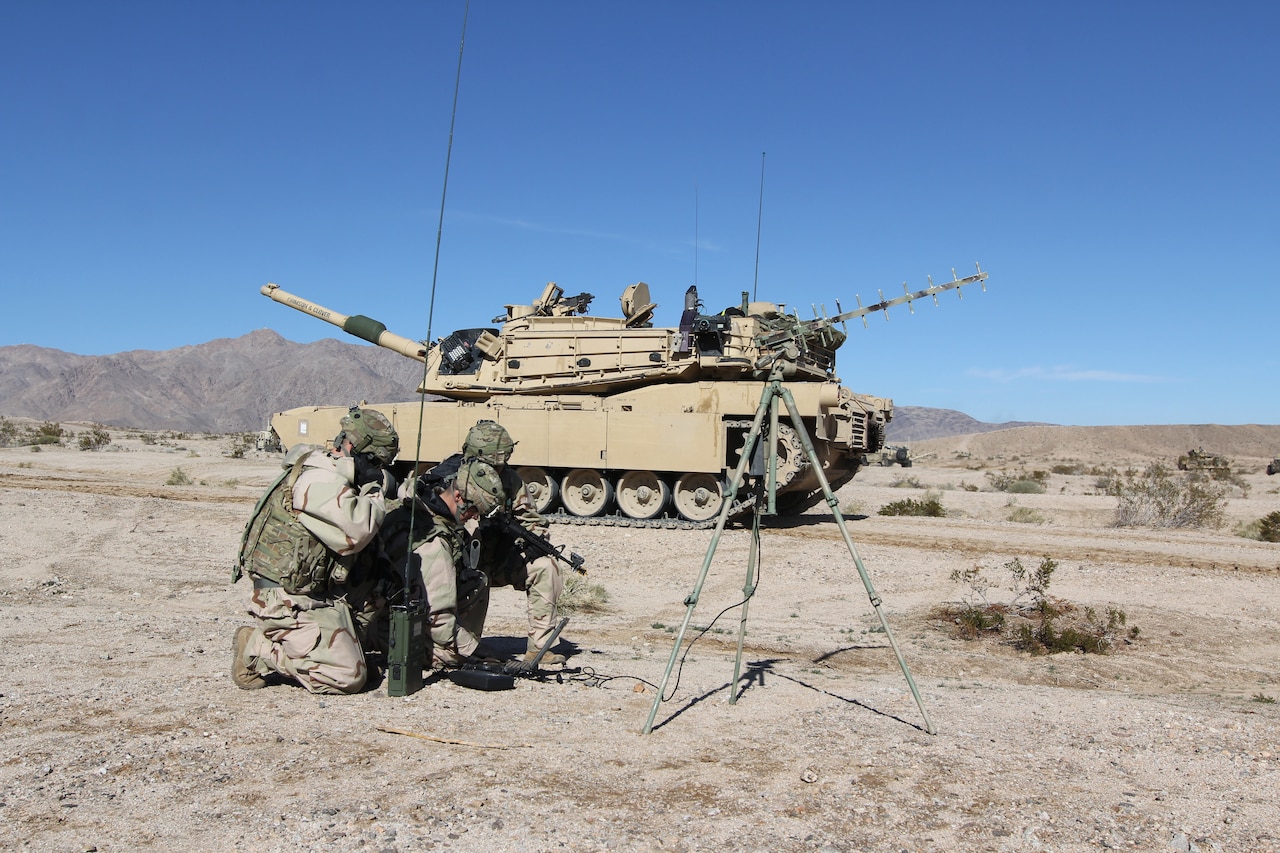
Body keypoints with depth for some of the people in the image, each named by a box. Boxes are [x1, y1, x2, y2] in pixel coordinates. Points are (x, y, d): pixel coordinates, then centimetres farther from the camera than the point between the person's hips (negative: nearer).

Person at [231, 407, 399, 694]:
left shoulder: (329, 477, 11)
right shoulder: (321, 481, -21)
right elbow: (354, 533, -30)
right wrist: (376, 490, -15)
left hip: (315, 594, 10)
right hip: (289, 602, -10)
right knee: (348, 676, -13)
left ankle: (270, 641, 15)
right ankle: (258, 651, -2)